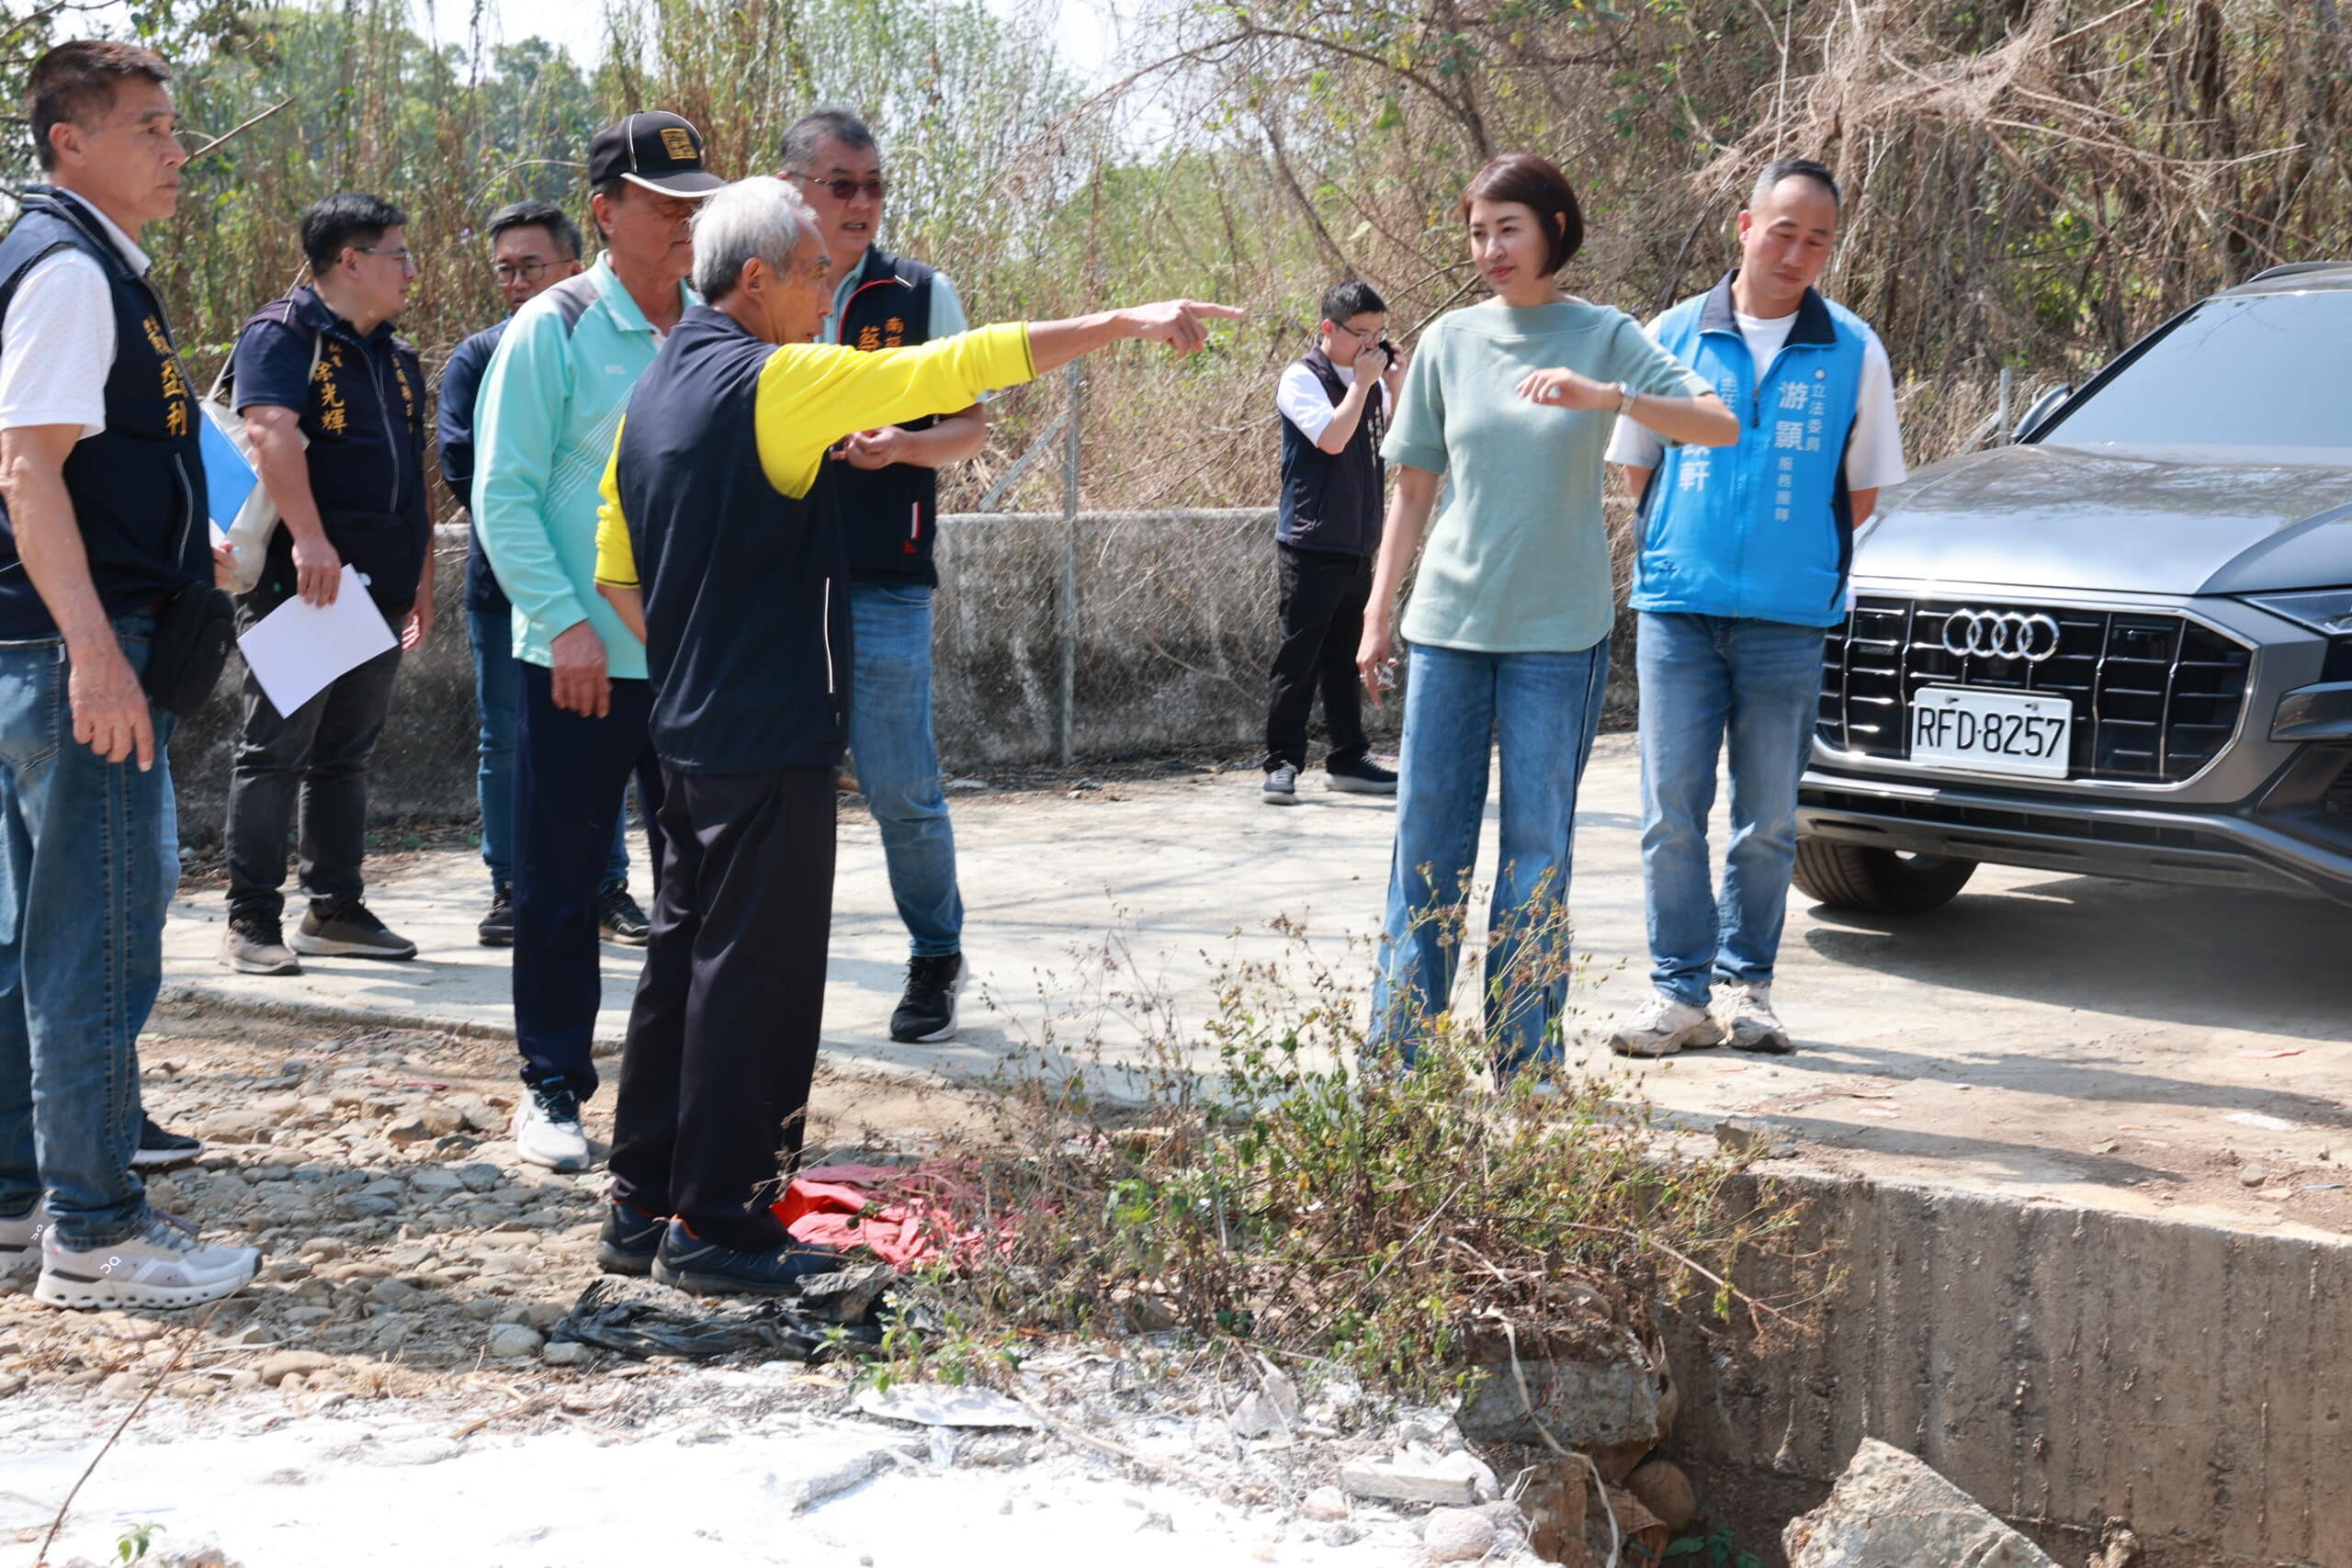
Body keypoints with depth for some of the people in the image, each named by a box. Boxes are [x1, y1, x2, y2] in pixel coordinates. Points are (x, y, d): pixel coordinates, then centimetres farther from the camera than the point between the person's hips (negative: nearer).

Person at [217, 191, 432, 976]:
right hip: (300, 581, -8)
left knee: (346, 756, 12)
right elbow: (271, 431, -22)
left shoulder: (397, 357, 19)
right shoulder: (283, 335, -6)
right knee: (276, 750, -4)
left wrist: (422, 576, 21)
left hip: (379, 588, 8)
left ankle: (336, 911, 18)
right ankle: (252, 921, -1)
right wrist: (309, 540, -32)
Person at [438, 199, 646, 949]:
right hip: (505, 579, 0)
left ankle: (607, 888, 12)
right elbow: (462, 466, -3)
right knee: (508, 741, 4)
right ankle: (510, 890, 12)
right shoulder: (477, 357, 5)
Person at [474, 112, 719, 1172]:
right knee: (561, 883, 5)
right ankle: (553, 1086, 17)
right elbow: (503, 495, -7)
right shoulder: (553, 330, -5)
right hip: (580, 658, -4)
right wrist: (565, 622, -16)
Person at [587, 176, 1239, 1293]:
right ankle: (716, 1227, 4)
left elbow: (616, 568, 16)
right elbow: (960, 365, -17)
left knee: (686, 956, 14)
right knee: (753, 972, -2)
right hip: (769, 740, -9)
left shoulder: (655, 394, 13)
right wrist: (1129, 323, -12)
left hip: (689, 731, 9)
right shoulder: (774, 382, -14)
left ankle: (643, 1206, 21)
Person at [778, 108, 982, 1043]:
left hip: (882, 584, -2)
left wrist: (901, 447, -14)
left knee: (902, 790, 1)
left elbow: (971, 428, 5)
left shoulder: (919, 293, 3)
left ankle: (936, 961, 20)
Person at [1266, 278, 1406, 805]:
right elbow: (1333, 437, -21)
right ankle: (1283, 764, -2)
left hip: (1358, 545, 7)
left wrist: (1395, 385, 1)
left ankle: (1348, 760, 18)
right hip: (1312, 543, -7)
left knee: (1345, 658, 13)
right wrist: (1364, 382, -13)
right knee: (1299, 657, -5)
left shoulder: (1372, 381, 13)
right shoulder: (1303, 378, -8)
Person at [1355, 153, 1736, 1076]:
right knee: (1428, 836, 2)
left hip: (1558, 628, -2)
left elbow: (1722, 425, -12)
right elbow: (1413, 489, 12)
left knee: (1538, 845, 2)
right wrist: (1378, 615, 8)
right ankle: (1396, 1051, 9)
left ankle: (1526, 1063, 8)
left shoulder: (1605, 338, 1)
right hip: (1448, 620, 2)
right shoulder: (1449, 341, 8)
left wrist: (1606, 398, -27)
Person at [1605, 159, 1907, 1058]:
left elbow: (1863, 490, 12)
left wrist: (1801, 562, 6)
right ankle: (1680, 991, 6)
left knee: (1768, 819, 6)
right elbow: (1635, 468, 12)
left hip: (1789, 619, 0)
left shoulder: (1853, 352, 5)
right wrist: (1676, 557, 7)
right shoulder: (1675, 335, 5)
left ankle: (1746, 985, 18)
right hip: (1677, 608, 0)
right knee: (1671, 813, -1)